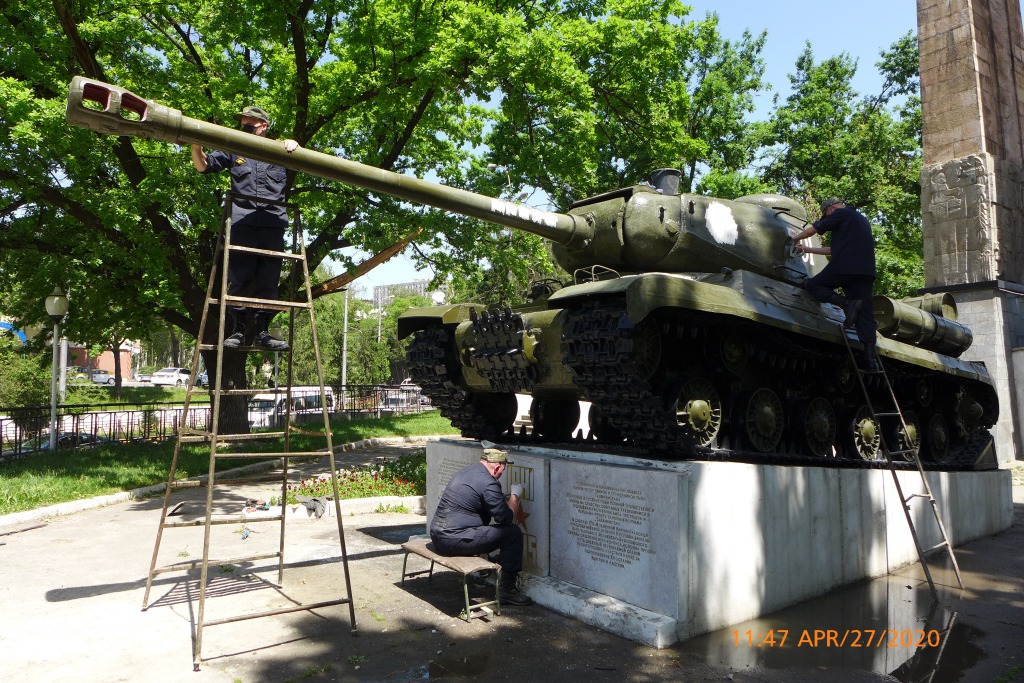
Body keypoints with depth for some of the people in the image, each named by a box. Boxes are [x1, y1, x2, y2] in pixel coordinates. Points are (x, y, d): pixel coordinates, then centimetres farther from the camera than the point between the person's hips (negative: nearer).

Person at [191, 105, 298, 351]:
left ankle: (262, 331, 5)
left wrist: (294, 146, -1)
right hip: (242, 222, -1)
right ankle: (236, 330, -1)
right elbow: (203, 165, 17)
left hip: (274, 224, 1)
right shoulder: (234, 151, 21)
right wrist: (196, 147, -3)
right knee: (239, 277, -6)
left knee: (269, 280, 0)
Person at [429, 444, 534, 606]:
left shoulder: (466, 471, 13)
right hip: (453, 541, -10)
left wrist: (510, 499, 27)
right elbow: (506, 518, -10)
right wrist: (515, 496, 6)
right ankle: (508, 591, 2)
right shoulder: (487, 483, -15)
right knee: (513, 533, -6)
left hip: (437, 535, 10)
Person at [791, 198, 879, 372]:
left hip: (845, 266, -8)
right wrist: (809, 249, 37)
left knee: (813, 285, 7)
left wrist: (795, 237, 24)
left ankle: (847, 304, -17)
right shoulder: (862, 219, 33)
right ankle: (871, 358, -7)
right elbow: (835, 248, 34)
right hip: (866, 271, 8)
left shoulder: (841, 213, 5)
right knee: (865, 313, 2)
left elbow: (813, 229, 5)